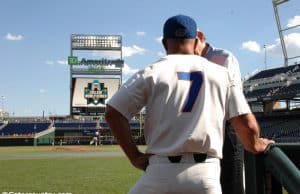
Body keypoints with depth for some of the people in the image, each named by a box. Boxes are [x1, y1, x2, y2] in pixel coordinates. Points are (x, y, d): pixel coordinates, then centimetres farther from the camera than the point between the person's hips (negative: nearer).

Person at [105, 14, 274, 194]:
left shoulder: (152, 72, 5)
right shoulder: (221, 72, 9)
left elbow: (113, 112, -1)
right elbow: (247, 124, 4)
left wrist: (135, 156, 5)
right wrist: (255, 146, 24)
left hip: (161, 172, -1)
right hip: (206, 175, 1)